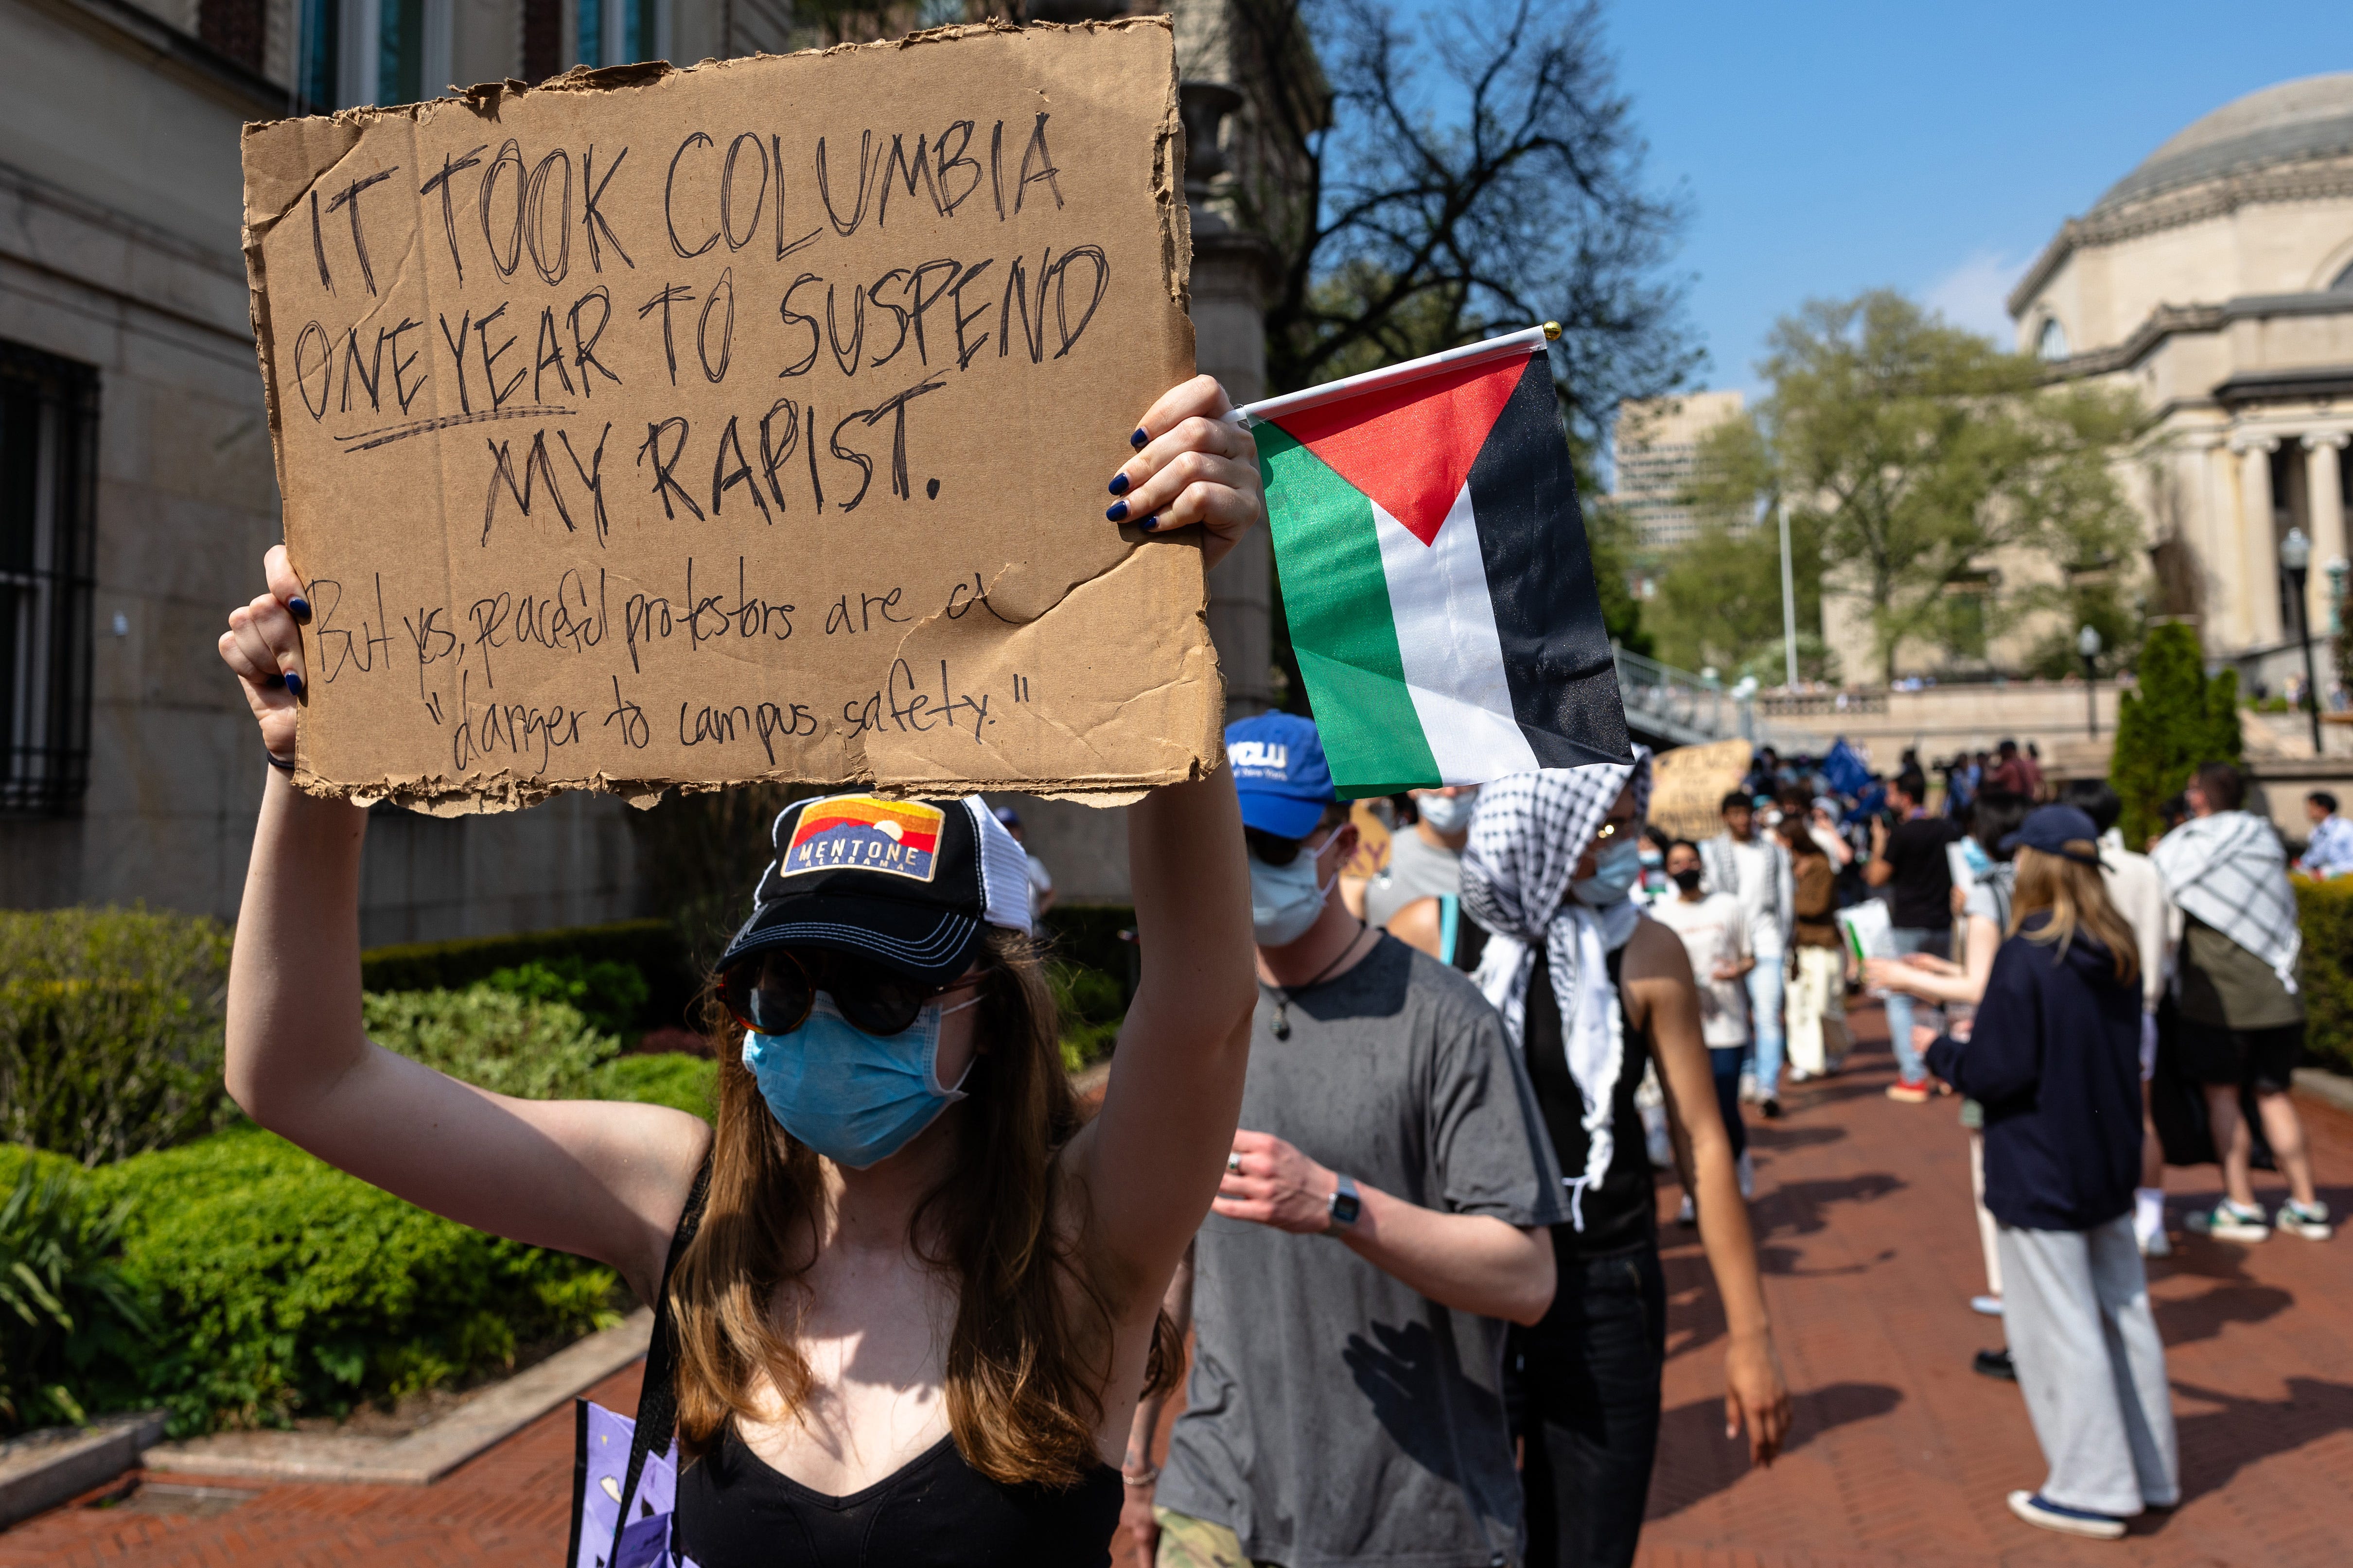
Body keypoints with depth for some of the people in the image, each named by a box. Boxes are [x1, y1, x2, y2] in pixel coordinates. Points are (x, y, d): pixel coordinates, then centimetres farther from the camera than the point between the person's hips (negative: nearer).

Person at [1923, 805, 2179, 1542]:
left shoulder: (2026, 956, -21)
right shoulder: (2118, 952, 2)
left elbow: (1998, 1073, -22)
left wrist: (1940, 1052, -3)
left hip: (2040, 1173, -8)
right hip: (2109, 1164, 8)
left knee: (2061, 1328, 3)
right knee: (2124, 1314, 17)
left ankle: (2092, 1488, 12)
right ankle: (2150, 1472, 29)